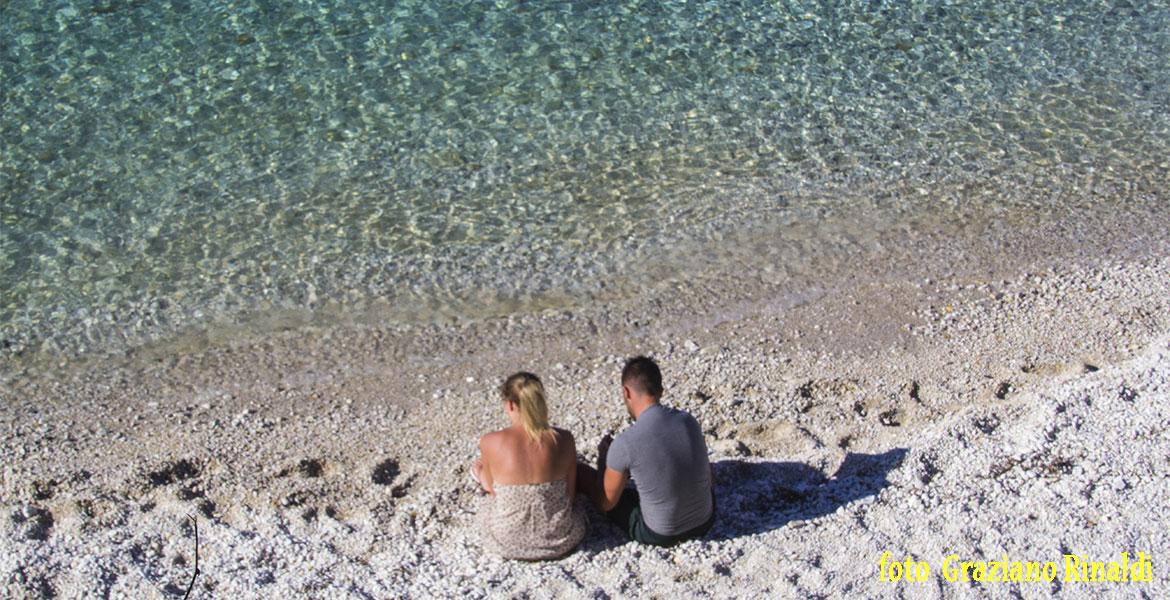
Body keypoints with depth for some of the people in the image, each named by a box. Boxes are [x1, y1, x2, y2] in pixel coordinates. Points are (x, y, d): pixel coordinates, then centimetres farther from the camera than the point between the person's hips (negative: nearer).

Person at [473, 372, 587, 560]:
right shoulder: (563, 439, -14)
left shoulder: (490, 442, -19)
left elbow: (492, 490, -1)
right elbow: (571, 496, -5)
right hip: (560, 539, 1)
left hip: (508, 541, -1)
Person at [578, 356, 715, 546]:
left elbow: (606, 504, -8)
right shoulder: (689, 421, -8)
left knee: (581, 472, 10)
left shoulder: (624, 444, -23)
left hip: (659, 535, -4)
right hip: (705, 523, 5)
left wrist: (603, 458, 9)